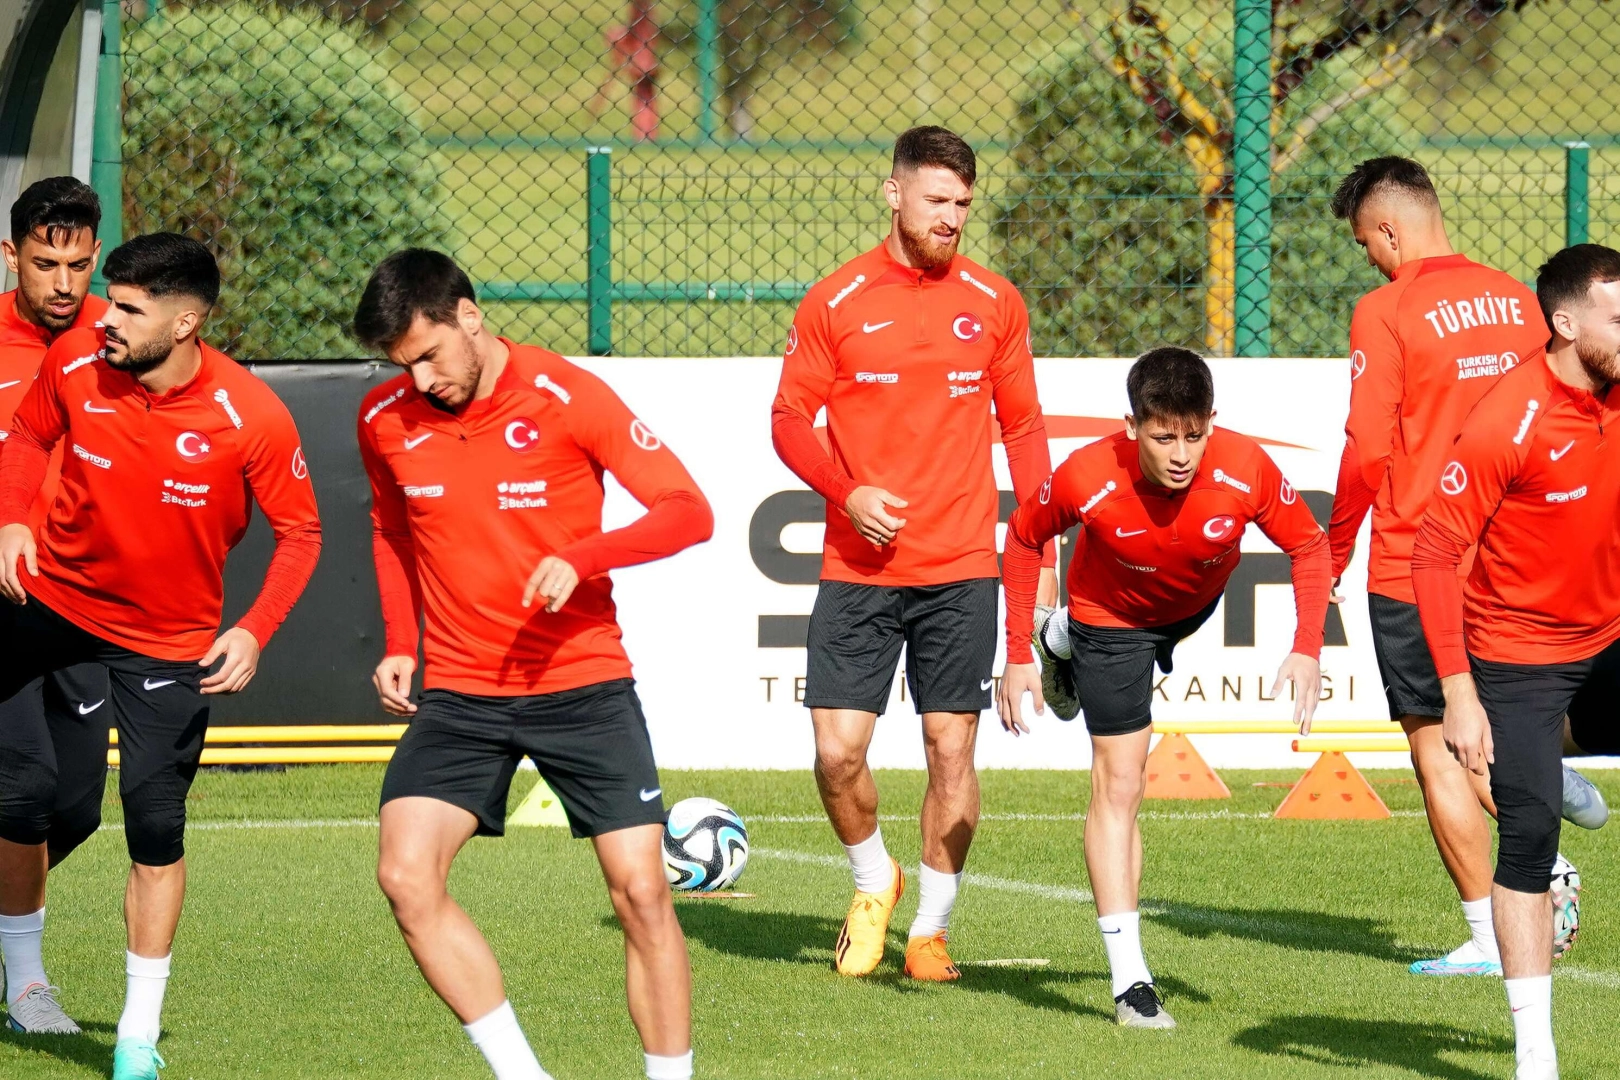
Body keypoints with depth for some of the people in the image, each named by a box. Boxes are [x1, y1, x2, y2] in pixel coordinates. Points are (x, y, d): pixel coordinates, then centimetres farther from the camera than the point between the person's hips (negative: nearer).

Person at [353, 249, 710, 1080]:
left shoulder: (567, 398, -13)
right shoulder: (385, 421, 0)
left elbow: (688, 511, -13)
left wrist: (580, 558, -27)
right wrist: (399, 643, 8)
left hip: (582, 681, -3)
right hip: (458, 692, 3)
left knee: (641, 889, -8)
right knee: (405, 874, -16)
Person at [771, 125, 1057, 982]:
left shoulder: (994, 303, 6)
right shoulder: (835, 303, 0)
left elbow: (1023, 426, 14)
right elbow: (790, 419, 3)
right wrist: (847, 492, -14)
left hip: (961, 570, 1)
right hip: (859, 567, -1)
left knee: (952, 749, -1)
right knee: (839, 750, -8)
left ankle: (931, 928, 13)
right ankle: (873, 883, 20)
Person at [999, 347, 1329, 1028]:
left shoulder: (1245, 471, -36)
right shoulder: (1087, 479, -38)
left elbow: (1308, 545, -18)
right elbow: (1024, 539, -17)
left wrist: (1308, 648, -29)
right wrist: (1017, 656, -18)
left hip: (1196, 602, 4)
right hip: (1110, 621, -4)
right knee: (1119, 782, -12)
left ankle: (1067, 642, 71)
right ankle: (1129, 980, -13)